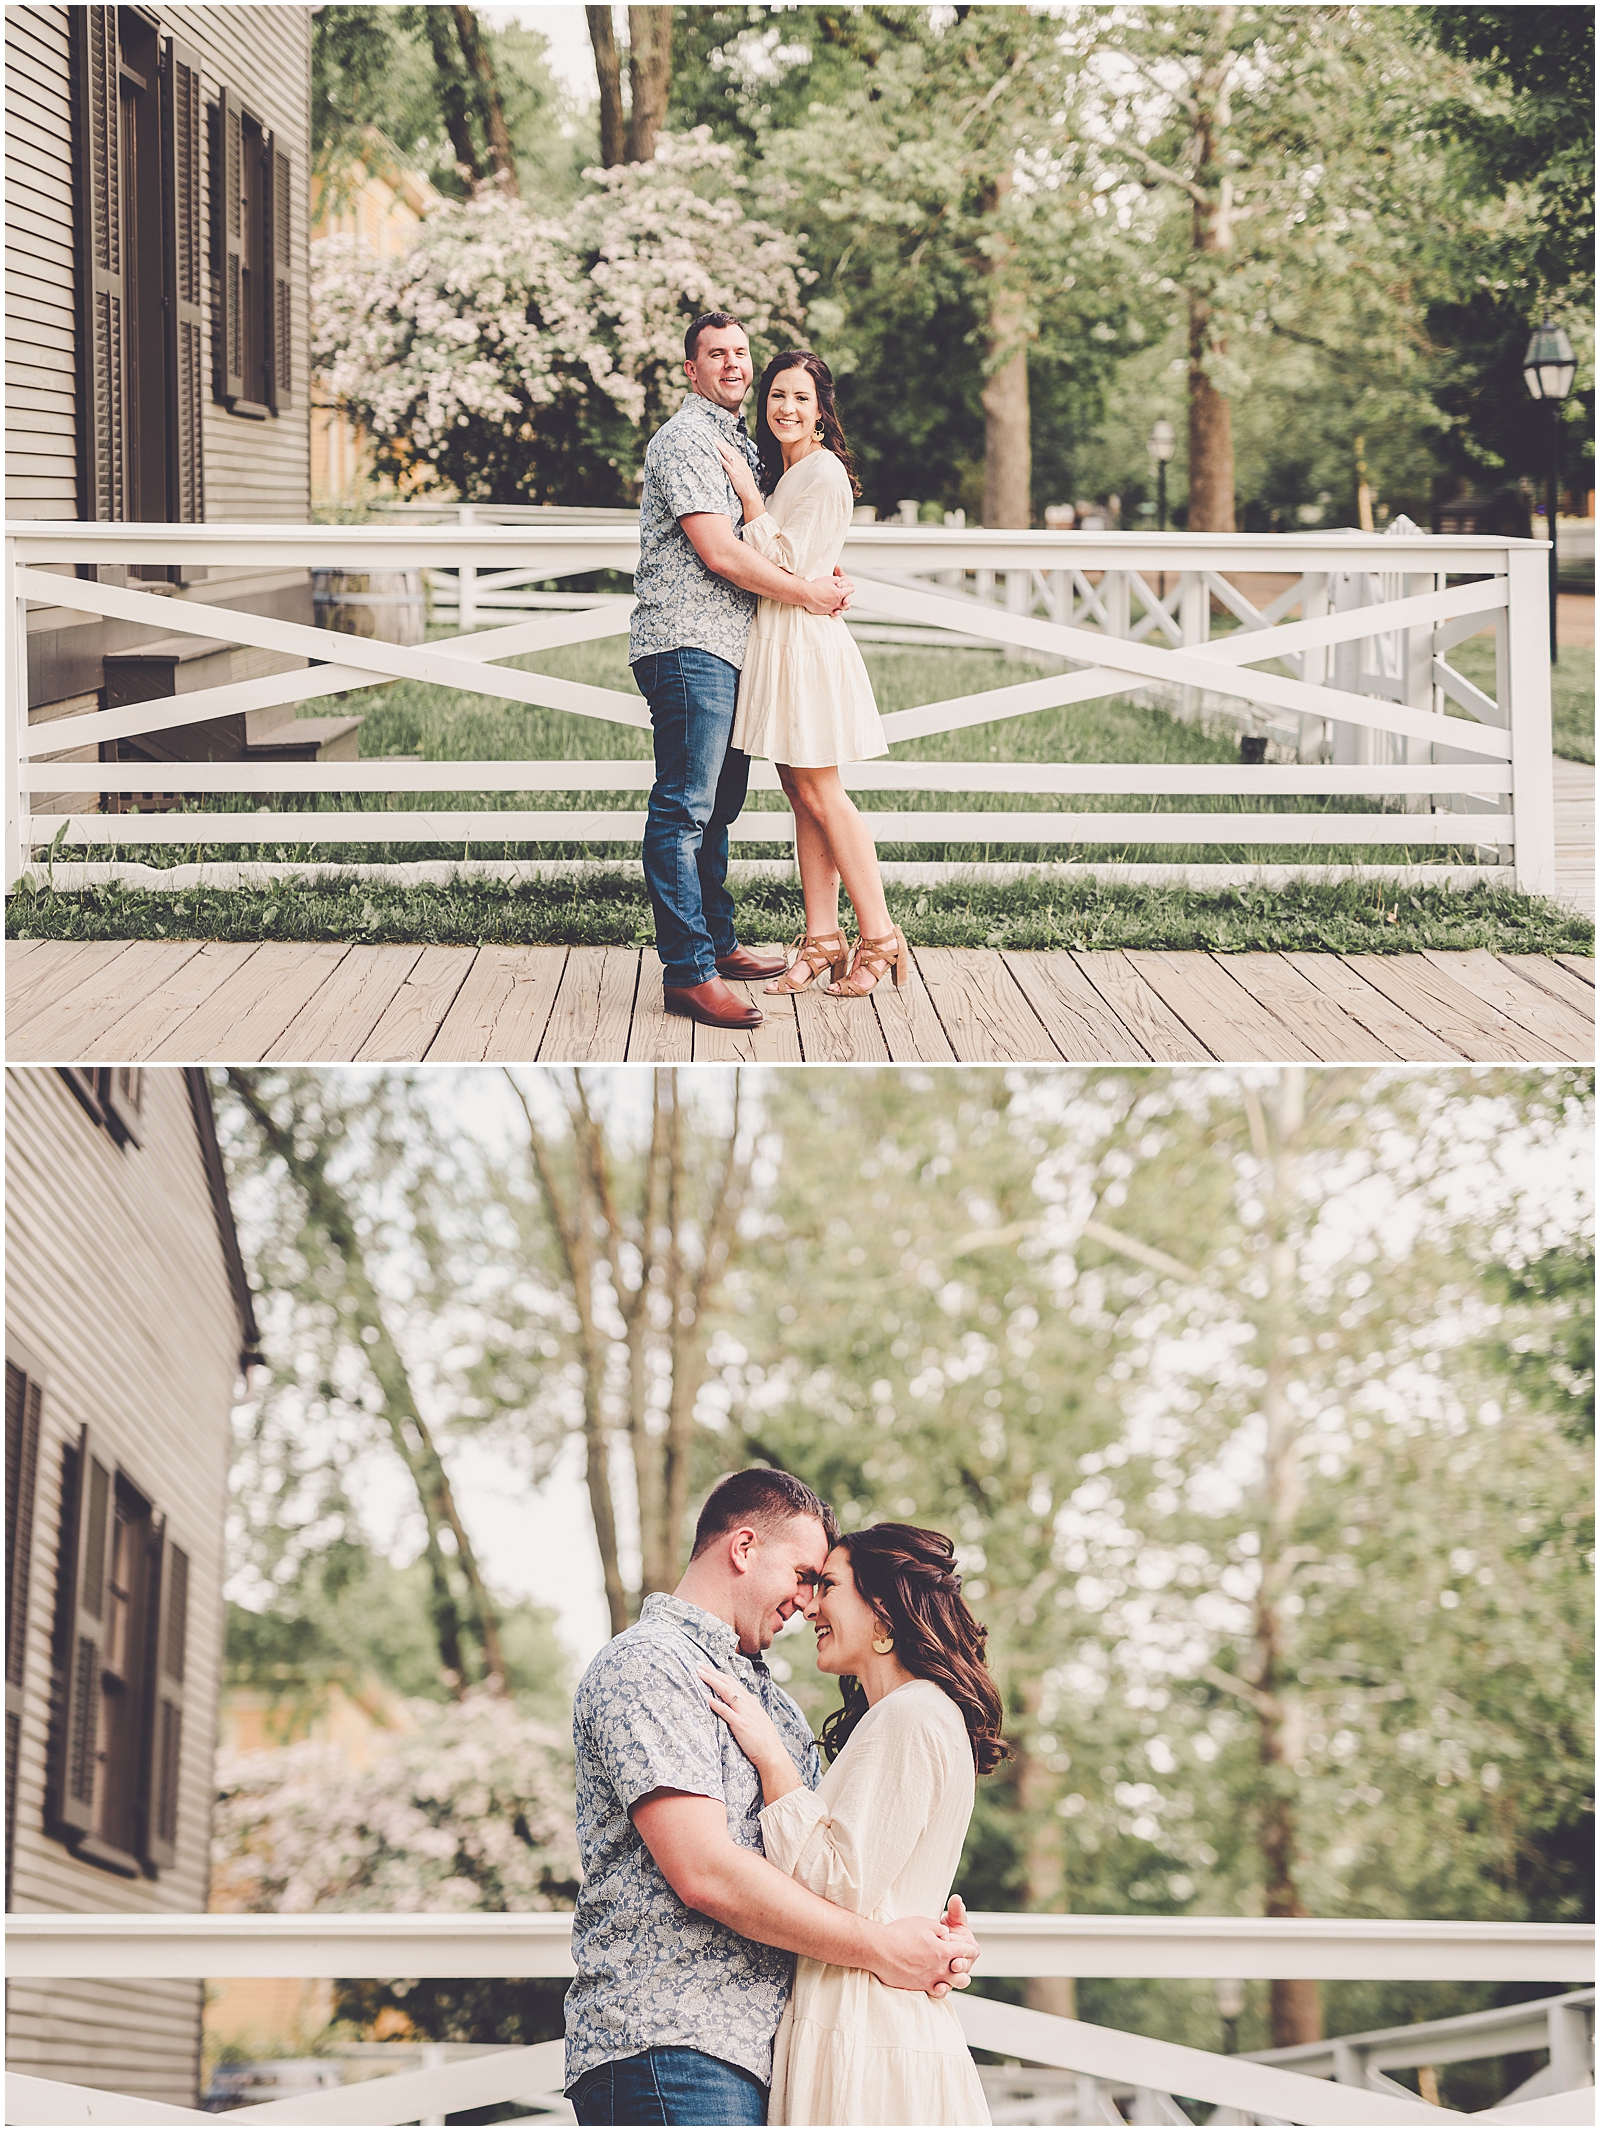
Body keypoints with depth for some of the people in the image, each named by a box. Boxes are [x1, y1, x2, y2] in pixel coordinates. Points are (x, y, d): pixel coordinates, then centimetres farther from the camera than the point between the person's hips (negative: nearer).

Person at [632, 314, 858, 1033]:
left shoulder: (737, 444, 22)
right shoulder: (683, 441, -9)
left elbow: (753, 545, 28)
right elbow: (719, 553, -16)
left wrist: (822, 572, 8)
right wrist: (805, 593, -9)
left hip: (727, 649, 10)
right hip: (686, 643, -10)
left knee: (717, 805, 16)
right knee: (683, 810, -12)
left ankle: (717, 943, 24)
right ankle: (688, 972, -15)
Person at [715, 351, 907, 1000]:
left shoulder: (824, 472, -13)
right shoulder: (779, 469, 15)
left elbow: (782, 561, -16)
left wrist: (746, 489, -15)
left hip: (805, 640, -9)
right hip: (774, 642, 9)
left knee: (822, 797, -5)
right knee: (803, 796, 8)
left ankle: (880, 939, 1)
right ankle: (822, 940, 11)